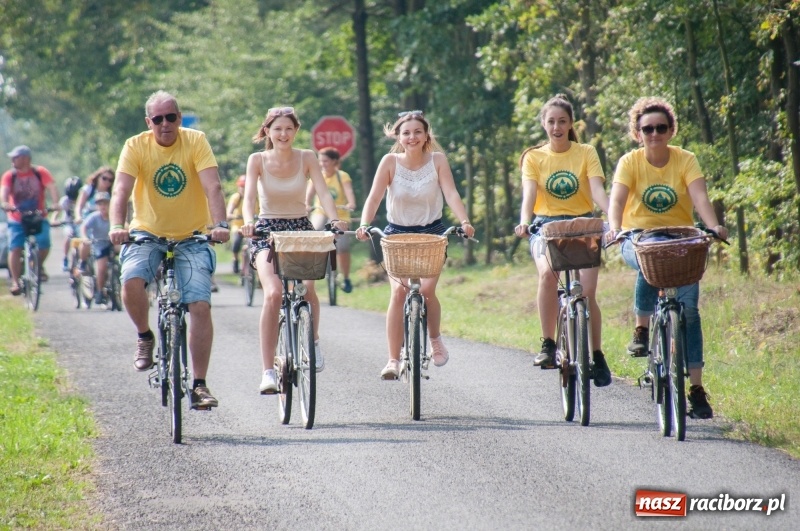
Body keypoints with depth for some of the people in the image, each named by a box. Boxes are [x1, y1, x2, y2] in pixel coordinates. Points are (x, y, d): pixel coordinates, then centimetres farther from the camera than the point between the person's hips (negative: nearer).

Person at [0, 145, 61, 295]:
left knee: (44, 244, -18)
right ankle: (15, 281, -6)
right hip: (17, 220, 1)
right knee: (15, 249, -12)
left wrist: (55, 203, -36)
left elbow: (52, 187, -17)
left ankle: (39, 265, 13)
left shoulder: (41, 173, -6)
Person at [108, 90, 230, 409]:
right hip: (148, 234, 0)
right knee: (131, 282, -28)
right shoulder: (135, 146, -8)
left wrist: (220, 224, -37)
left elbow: (212, 186, -21)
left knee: (200, 305, -13)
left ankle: (199, 384, -4)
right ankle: (145, 337, 1)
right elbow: (121, 190, -20)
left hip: (192, 237, 0)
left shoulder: (195, 142, -10)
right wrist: (117, 226, -39)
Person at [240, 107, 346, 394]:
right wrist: (248, 222, -36)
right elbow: (249, 197, -16)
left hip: (301, 229, 2)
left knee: (306, 287, -20)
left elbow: (323, 192, -13)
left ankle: (313, 340, 13)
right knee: (273, 293, -24)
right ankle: (268, 372, -21)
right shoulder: (257, 160, -4)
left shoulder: (307, 158, -2)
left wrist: (335, 220, -31)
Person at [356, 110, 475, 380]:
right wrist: (364, 225, -33)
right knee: (398, 291, -15)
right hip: (397, 233, 0)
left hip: (431, 233, 0)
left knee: (426, 290, -16)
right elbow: (374, 197, -17)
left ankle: (435, 339, 15)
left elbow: (451, 193, -18)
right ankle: (393, 360, -8)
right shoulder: (391, 161, -11)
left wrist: (464, 221, -34)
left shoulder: (437, 160, -9)